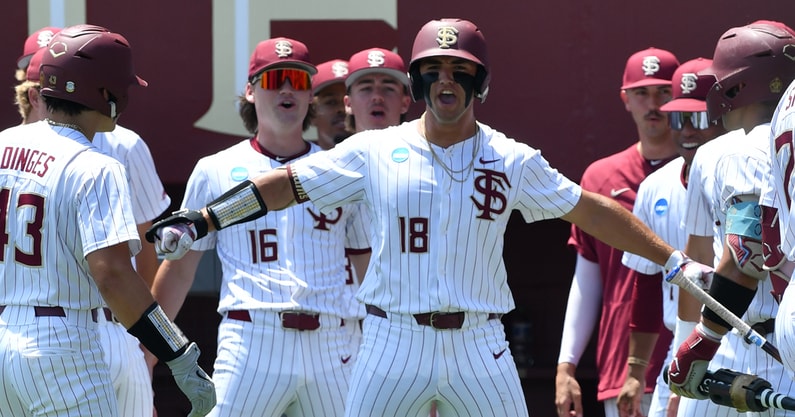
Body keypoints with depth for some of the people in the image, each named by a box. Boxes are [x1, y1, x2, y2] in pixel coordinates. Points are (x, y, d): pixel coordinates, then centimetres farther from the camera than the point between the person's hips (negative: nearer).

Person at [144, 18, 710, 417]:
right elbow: (287, 183, 5)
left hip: (479, 347, 1)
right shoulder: (376, 152, 3)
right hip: (393, 342, -1)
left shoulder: (513, 161, 4)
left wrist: (675, 259, 7)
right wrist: (202, 221, -2)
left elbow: (590, 210, 9)